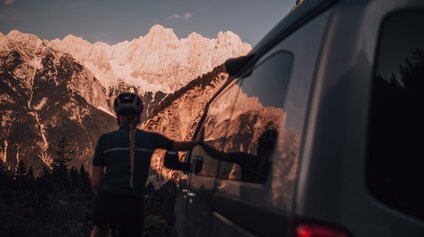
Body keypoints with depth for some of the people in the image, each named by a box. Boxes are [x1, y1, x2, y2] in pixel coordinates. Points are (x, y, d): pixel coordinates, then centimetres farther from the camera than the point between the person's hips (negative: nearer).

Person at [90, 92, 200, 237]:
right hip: (134, 204, 0)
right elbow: (179, 145, 23)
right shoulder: (150, 139, 5)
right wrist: (197, 142, 43)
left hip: (107, 200, 0)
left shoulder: (105, 139, 1)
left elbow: (95, 182, 2)